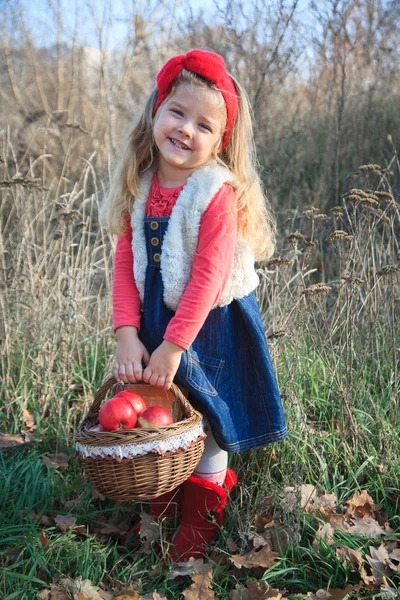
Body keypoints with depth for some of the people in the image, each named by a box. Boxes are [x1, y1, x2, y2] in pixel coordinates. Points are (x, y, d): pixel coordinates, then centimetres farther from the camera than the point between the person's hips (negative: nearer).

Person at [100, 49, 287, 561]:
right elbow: (125, 264, -4)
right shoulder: (139, 188, -3)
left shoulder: (220, 194, -20)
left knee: (206, 411, 10)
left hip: (209, 325, -5)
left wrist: (173, 345, -23)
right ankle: (164, 497, 41)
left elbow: (207, 278, -23)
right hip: (154, 321, 5)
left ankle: (204, 510, 32)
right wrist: (127, 334, -13)